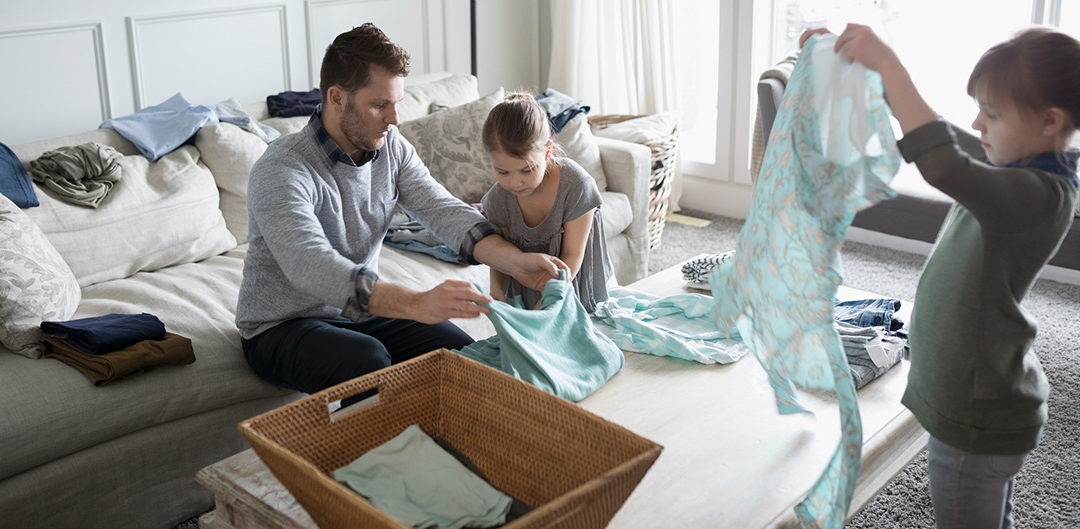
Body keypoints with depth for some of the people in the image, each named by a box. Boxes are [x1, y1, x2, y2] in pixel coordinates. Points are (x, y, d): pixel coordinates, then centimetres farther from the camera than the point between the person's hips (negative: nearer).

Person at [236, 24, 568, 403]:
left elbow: (443, 210, -9)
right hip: (283, 327, -6)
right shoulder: (280, 171, -26)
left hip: (363, 310, 6)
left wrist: (515, 261, -27)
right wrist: (416, 304, -53)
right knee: (368, 361, -35)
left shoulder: (391, 148, -2)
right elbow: (312, 268, -40)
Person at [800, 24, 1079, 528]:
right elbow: (926, 125, 11)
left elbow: (943, 165, -45)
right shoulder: (1010, 166, 1)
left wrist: (886, 62, -40)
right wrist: (853, 59, 2)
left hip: (977, 420, -9)